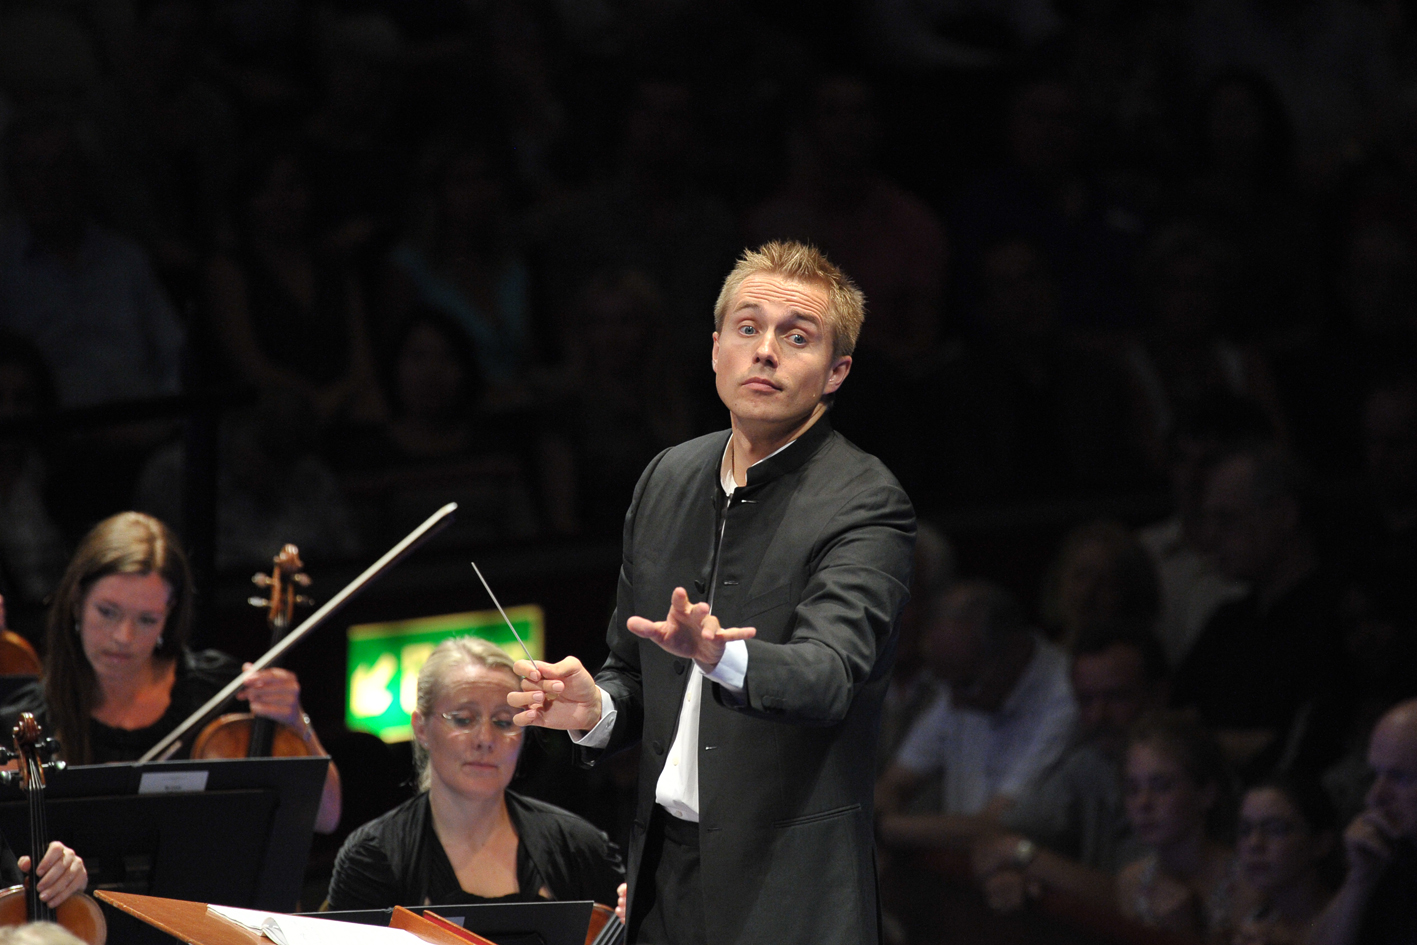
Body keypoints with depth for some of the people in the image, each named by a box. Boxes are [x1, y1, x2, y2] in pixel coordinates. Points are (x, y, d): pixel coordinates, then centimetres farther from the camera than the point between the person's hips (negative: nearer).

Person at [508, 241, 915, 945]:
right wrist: (595, 710, -5)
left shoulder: (865, 505, -11)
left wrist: (722, 657, -46)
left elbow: (827, 676, -26)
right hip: (664, 872, 6)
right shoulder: (669, 478, 9)